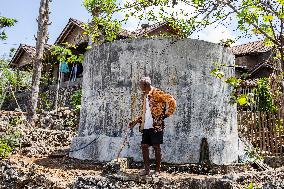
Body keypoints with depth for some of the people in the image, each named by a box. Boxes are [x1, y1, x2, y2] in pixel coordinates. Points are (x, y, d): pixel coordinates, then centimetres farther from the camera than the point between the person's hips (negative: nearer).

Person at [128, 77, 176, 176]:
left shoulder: (157, 93, -8)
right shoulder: (144, 95, 17)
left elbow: (172, 101, -12)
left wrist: (166, 114, -10)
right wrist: (135, 121, 17)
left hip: (156, 126, -7)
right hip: (145, 126, 8)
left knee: (156, 147, 0)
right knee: (144, 146, 6)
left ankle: (157, 170, 10)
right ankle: (146, 169, 17)